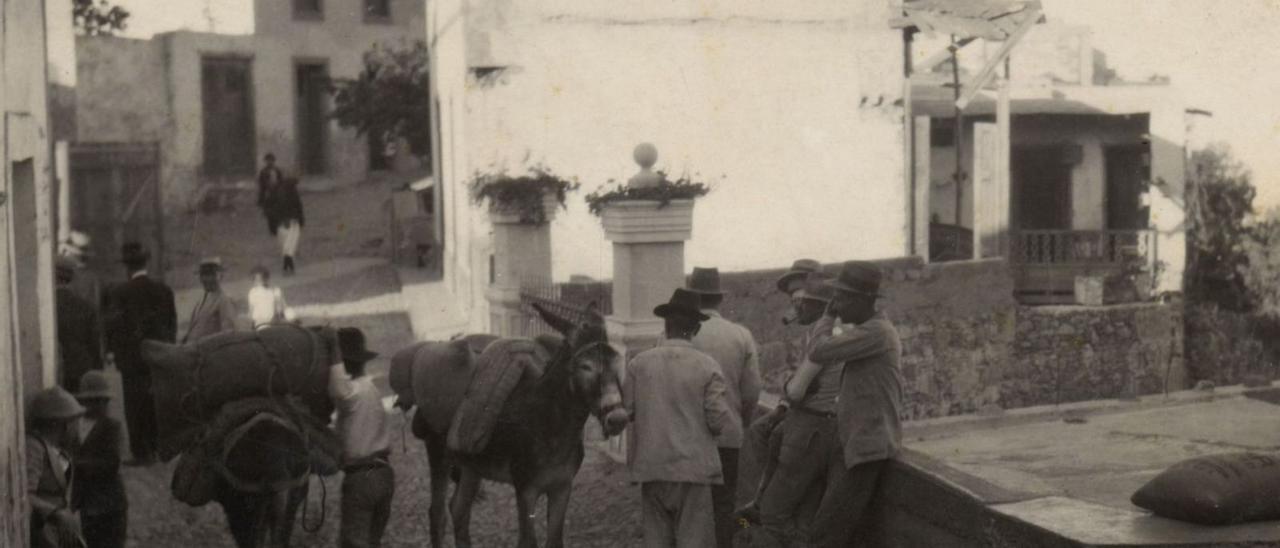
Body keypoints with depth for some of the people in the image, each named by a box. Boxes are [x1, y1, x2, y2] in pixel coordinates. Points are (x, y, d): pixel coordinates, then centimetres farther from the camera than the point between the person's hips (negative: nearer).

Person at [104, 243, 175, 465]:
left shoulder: (120, 292, -10)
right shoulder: (164, 290, 2)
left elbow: (114, 325, -8)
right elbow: (172, 322, 7)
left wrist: (116, 351, 7)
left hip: (132, 357, -4)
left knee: (135, 407, 2)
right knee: (156, 404, 13)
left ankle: (141, 453, 3)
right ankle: (156, 447, 18)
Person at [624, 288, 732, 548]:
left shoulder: (639, 363, -2)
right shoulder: (707, 367, -8)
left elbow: (625, 411, 0)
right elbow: (720, 421, -10)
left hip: (650, 467, 3)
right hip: (693, 466, -2)